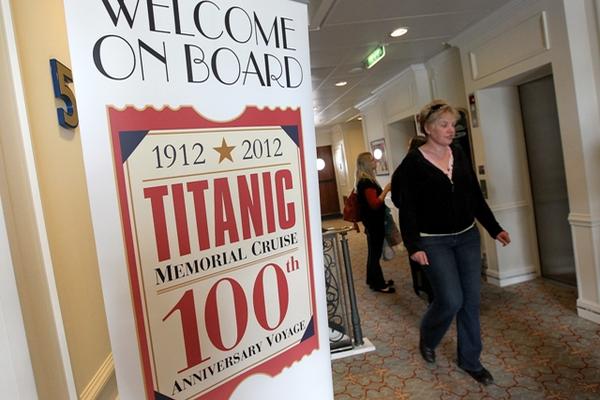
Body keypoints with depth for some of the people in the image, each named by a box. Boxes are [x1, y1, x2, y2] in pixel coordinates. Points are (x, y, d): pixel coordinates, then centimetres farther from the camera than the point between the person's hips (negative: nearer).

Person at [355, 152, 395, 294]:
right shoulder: (367, 182, -20)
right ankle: (378, 284, 10)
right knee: (375, 252, -1)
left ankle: (374, 280, 30)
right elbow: (375, 203, -26)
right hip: (374, 222, -10)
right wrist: (386, 189, -24)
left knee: (373, 251, 18)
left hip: (372, 222, 10)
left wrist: (385, 190, 15)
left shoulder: (364, 181, 11)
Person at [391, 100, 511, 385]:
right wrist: (413, 245, -19)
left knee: (471, 300, 9)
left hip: (467, 237, 6)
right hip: (434, 242, -6)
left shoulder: (459, 155, 7)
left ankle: (470, 360, 28)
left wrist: (494, 229, 9)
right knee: (451, 300, -7)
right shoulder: (413, 162, -10)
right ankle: (426, 337, 25)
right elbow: (407, 208, -13)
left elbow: (476, 197, 12)